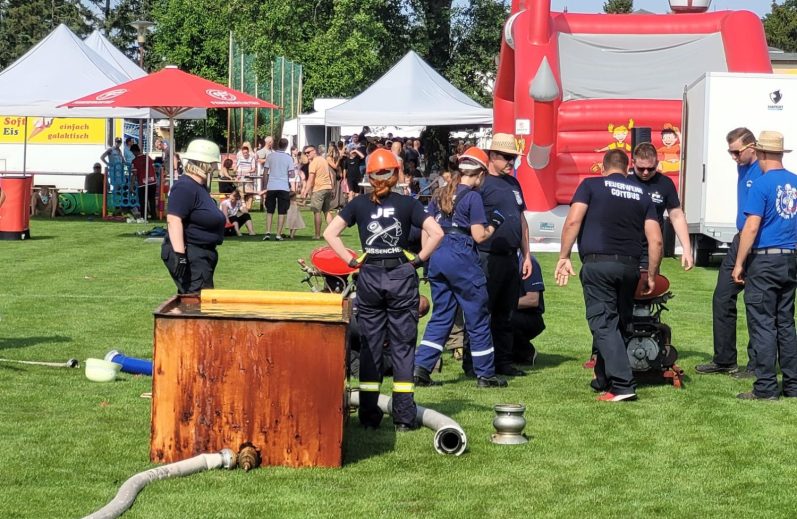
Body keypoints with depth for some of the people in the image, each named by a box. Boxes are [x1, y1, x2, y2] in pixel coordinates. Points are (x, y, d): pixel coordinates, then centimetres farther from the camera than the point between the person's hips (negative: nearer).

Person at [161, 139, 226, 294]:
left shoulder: (200, 186, 17)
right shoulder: (185, 187, -17)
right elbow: (173, 220, -26)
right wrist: (179, 255, -32)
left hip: (202, 256, 11)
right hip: (189, 256, -11)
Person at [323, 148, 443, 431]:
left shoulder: (359, 204, 4)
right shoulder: (407, 204, -1)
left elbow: (329, 233, -1)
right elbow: (436, 233, -11)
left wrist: (352, 261, 2)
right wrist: (418, 260, -1)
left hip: (369, 278, 2)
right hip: (401, 276, -1)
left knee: (369, 346, 8)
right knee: (403, 346, 3)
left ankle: (369, 415, 8)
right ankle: (404, 417, 1)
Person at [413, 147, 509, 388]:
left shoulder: (441, 195, 12)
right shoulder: (473, 197, -8)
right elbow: (479, 236, -10)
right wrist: (494, 225, 7)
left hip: (437, 257, 7)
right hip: (461, 257, -7)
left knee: (441, 316, 13)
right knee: (478, 318, 5)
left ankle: (421, 367, 2)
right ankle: (485, 375, 11)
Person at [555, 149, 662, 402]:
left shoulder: (591, 185, 7)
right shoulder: (641, 194, 17)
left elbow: (573, 221, -8)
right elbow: (656, 240, 11)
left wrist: (563, 257, -3)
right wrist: (652, 276, 18)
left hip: (597, 262, -4)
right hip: (630, 266, 4)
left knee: (603, 324, -6)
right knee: (618, 323, 17)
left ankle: (623, 385, -16)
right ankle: (603, 380, 26)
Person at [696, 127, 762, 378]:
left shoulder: (765, 172, -16)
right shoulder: (743, 168, 13)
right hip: (740, 242, 9)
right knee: (722, 299, 11)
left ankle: (756, 364, 8)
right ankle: (724, 360, 19)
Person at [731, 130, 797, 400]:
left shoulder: (762, 184, -12)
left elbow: (751, 227, -16)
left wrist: (739, 264, -11)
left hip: (764, 260, -6)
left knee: (762, 325, -2)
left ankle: (766, 388, -1)